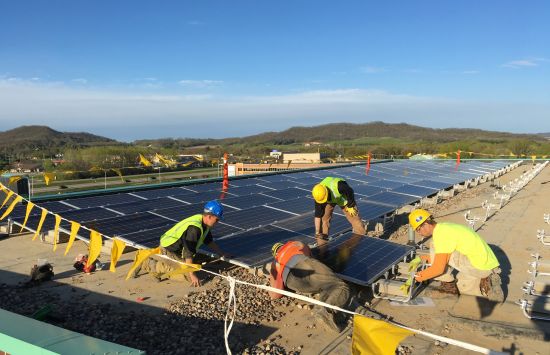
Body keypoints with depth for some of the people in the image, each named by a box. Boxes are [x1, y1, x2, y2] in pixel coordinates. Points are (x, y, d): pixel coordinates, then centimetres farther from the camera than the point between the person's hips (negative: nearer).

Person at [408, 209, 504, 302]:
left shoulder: (441, 234, -21)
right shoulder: (444, 227, 9)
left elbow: (438, 269, -21)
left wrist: (420, 277, -7)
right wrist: (422, 258, 19)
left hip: (480, 266, -10)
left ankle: (447, 284, -3)